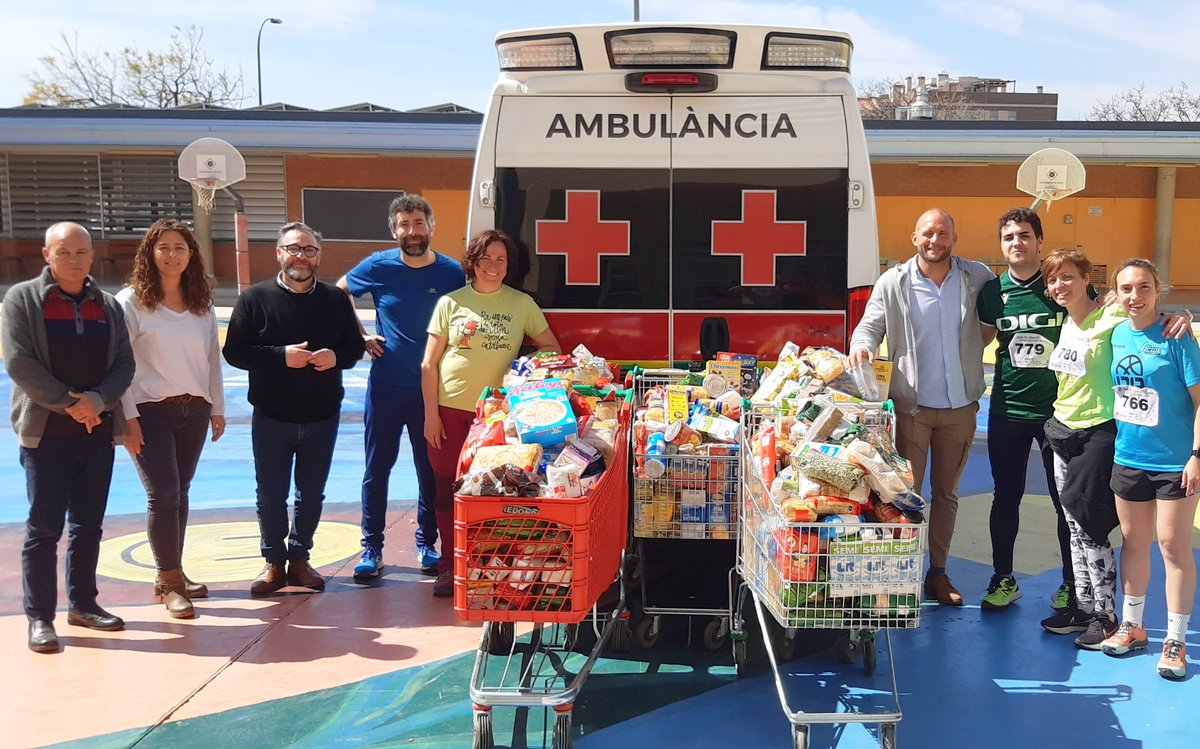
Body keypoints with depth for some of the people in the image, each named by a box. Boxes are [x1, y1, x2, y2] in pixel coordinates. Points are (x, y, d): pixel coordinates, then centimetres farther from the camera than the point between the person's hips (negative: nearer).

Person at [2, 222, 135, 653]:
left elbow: (124, 363, 5)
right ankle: (39, 617, 6)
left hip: (99, 431, 4)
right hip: (46, 433, -4)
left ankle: (83, 603, 24)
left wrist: (97, 400, -13)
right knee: (44, 527, -1)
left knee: (89, 524, 12)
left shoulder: (108, 305, 10)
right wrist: (69, 404, -15)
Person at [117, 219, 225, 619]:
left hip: (194, 411, 4)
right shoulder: (131, 301, -6)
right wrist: (128, 417, -13)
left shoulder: (202, 304, 8)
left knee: (179, 492, 11)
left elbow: (213, 358, 12)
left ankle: (172, 574, 23)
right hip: (151, 411, -4)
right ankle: (169, 581, 6)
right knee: (163, 495, -7)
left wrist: (217, 408, 11)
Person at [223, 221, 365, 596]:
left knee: (311, 494, 12)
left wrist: (336, 357, -14)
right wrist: (281, 356, -20)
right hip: (271, 416, -2)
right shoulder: (255, 298, -4)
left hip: (322, 417, 2)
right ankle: (274, 561, 24)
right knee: (271, 495, 7)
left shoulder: (336, 299, 3)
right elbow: (234, 352, -7)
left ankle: (299, 558, 28)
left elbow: (355, 346, 8)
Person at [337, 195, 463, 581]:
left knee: (431, 469, 9)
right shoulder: (379, 266, -4)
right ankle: (372, 547, 16)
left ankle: (427, 542, 24)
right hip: (386, 386, 0)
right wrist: (361, 338, 3)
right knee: (377, 468, 5)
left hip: (432, 388, 0)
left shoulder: (452, 273, -3)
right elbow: (338, 293, 13)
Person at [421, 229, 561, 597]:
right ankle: (449, 567, 16)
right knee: (449, 490, 4)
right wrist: (431, 413, -1)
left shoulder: (522, 304, 6)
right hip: (450, 410, 0)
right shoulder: (451, 302, 4)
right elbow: (429, 364, 5)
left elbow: (551, 348, 14)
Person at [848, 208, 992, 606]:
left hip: (961, 405, 2)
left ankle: (938, 572, 26)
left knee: (946, 492, 14)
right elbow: (870, 325, -1)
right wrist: (862, 345, -22)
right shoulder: (893, 283, -4)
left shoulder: (977, 277, 0)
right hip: (912, 405, -2)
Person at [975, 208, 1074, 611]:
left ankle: (1071, 583, 23)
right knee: (1006, 497, 11)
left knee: (1066, 499, 7)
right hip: (1007, 409, 2)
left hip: (1059, 408, -2)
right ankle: (1003, 579, 26)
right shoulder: (992, 291, 1)